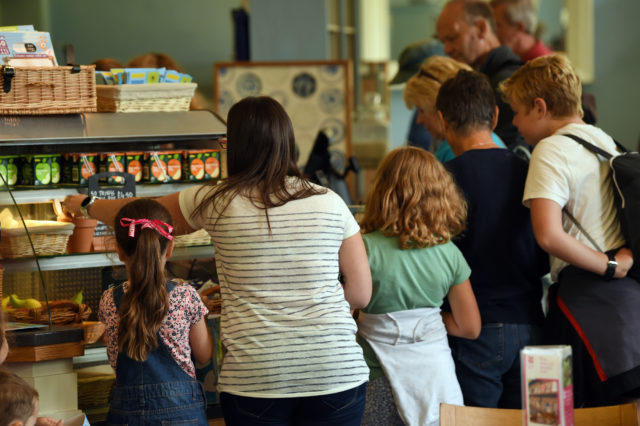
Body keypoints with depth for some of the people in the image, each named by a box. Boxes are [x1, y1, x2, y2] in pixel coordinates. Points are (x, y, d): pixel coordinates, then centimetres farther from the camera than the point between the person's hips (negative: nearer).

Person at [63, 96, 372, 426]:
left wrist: (87, 206, 37)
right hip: (336, 375, 1)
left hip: (254, 381, -1)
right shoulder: (330, 203, 4)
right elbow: (361, 294, 7)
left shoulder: (216, 203, 0)